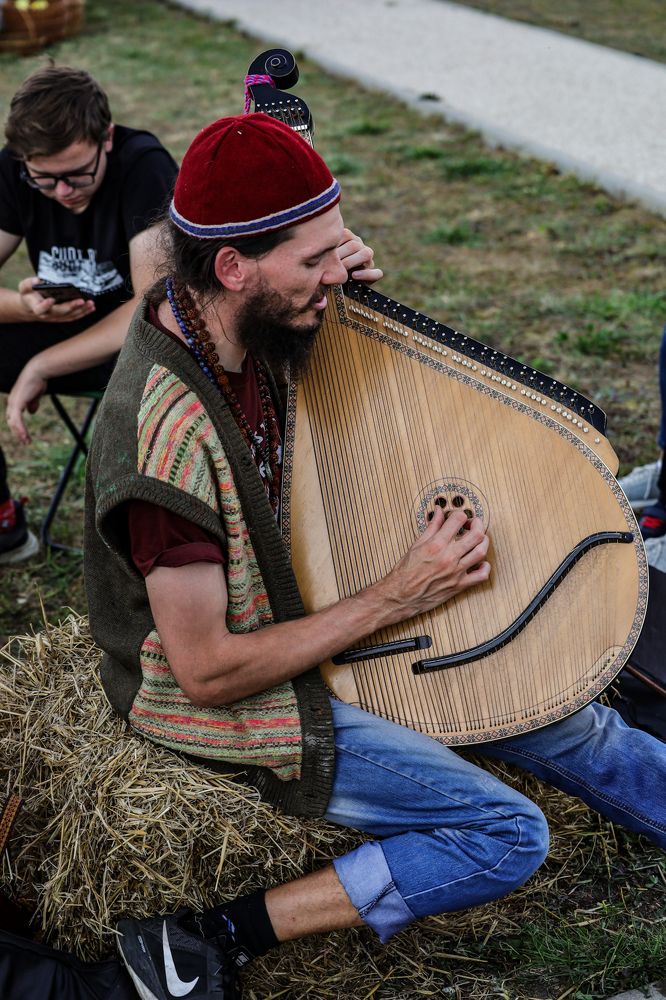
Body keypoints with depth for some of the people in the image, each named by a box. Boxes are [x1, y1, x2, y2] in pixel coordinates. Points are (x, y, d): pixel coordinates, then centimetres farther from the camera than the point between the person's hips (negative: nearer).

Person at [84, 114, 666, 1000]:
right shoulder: (169, 435, -35)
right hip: (230, 707, -8)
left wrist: (336, 273, -8)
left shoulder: (233, 324, -10)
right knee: (510, 836, -12)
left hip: (295, 618, 8)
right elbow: (208, 672, -28)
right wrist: (397, 597, -23)